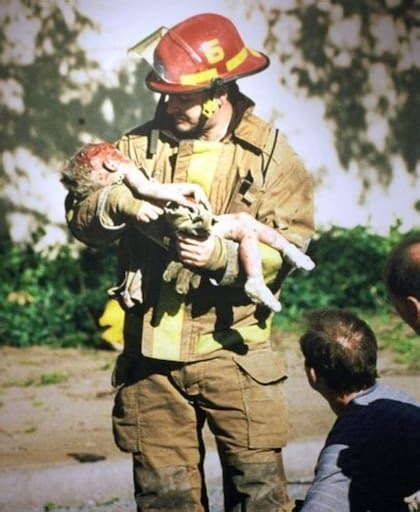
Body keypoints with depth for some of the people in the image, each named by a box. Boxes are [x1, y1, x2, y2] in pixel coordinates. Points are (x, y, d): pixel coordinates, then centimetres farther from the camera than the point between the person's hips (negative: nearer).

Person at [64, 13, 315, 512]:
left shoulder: (270, 154, -1)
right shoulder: (141, 146, 7)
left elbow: (287, 245, -9)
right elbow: (80, 216, 2)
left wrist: (223, 255, -25)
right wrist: (117, 201, -19)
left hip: (233, 352, -2)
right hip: (152, 356, 3)